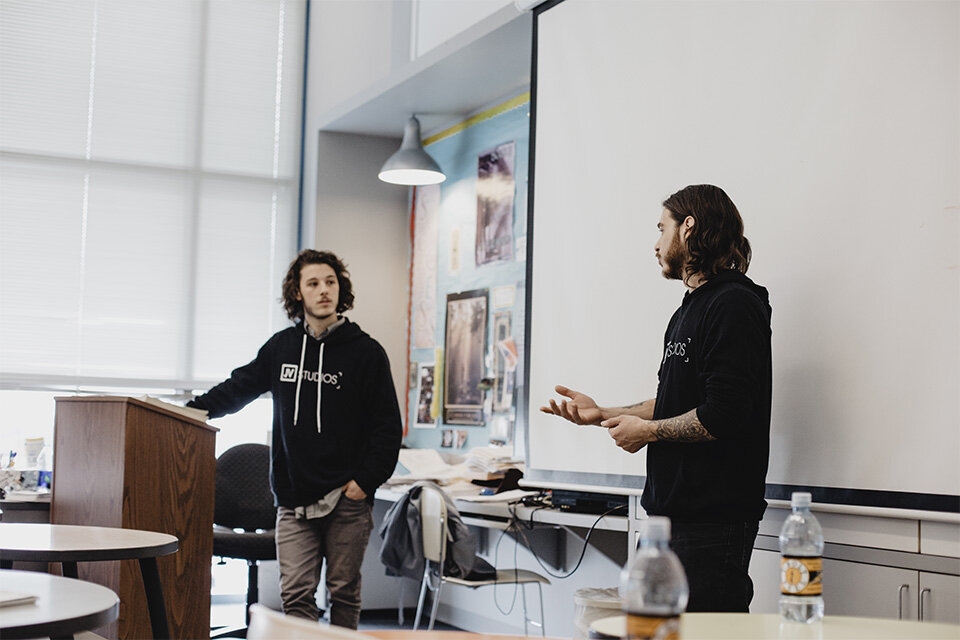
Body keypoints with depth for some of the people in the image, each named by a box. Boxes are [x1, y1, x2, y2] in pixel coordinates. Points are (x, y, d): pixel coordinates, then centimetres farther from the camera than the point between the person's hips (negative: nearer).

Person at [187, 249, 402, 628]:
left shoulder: (366, 352, -1)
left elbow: (387, 424, -2)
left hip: (347, 498, -3)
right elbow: (238, 388, 21)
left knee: (343, 592, 5)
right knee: (296, 593, -2)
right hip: (294, 497, 3)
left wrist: (366, 479, -10)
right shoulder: (281, 347, 10)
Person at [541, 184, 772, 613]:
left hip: (714, 520, -10)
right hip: (674, 512, 10)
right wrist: (602, 415, 16)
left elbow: (722, 415, -21)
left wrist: (647, 431, -9)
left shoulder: (734, 305, -13)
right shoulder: (690, 310, 20)